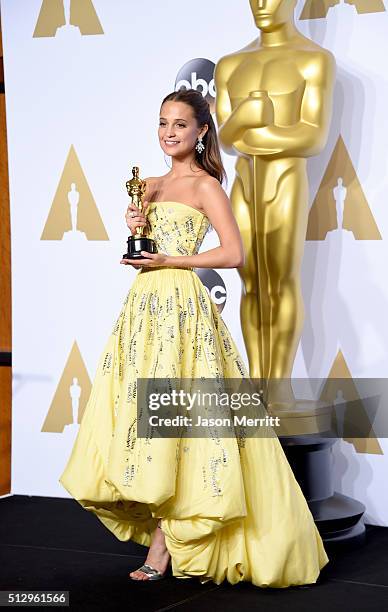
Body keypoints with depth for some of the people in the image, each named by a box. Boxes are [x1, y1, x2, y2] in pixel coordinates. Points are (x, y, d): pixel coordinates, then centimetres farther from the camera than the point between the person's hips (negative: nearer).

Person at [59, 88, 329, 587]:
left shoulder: (206, 186, -4)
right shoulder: (152, 185, 17)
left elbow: (234, 254, -12)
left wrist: (170, 260, -14)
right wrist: (135, 228, 1)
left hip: (182, 305, -7)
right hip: (145, 304, 7)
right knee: (146, 414, 3)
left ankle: (162, 545, -3)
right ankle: (163, 533, 12)